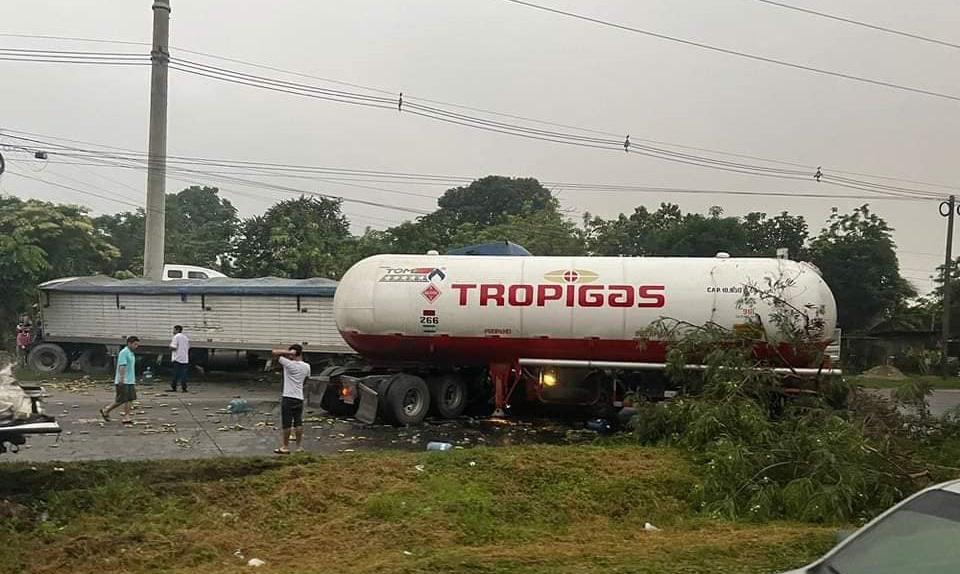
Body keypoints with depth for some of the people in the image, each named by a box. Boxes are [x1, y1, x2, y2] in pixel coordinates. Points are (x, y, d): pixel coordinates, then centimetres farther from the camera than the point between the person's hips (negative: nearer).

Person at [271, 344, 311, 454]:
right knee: (298, 423, 10)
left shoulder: (289, 364, -12)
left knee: (286, 423, 0)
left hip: (288, 397, -5)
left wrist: (288, 352, -10)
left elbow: (275, 352, -10)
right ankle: (300, 446, 13)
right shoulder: (306, 367, 4)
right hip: (299, 398, 5)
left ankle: (285, 447, 5)